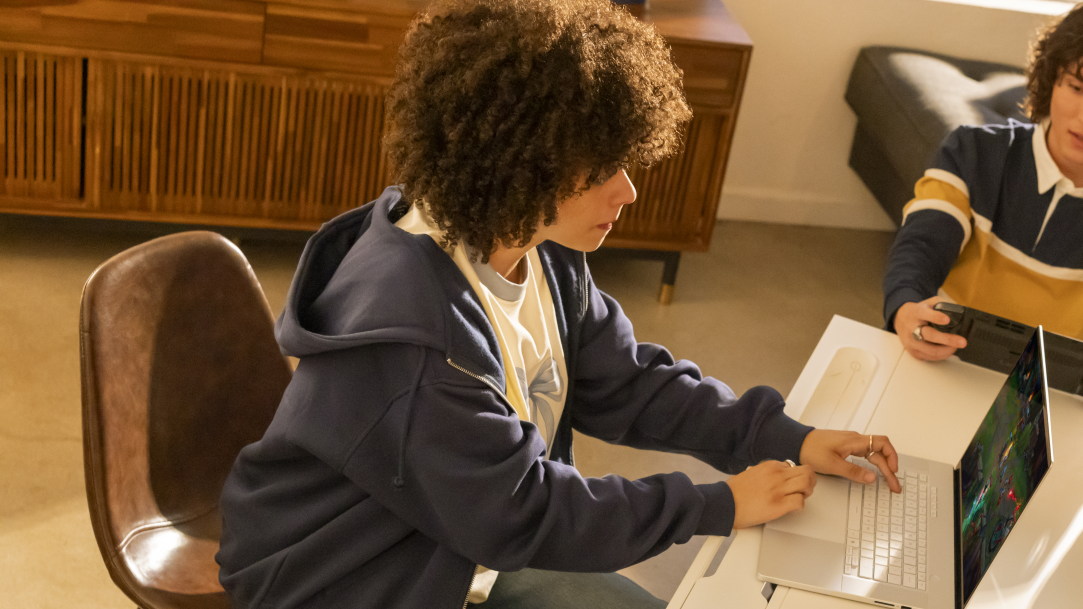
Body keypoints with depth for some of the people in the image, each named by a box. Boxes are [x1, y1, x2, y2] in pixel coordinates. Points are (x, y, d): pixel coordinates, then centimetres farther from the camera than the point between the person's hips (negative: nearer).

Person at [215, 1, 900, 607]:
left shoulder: (542, 255, -6)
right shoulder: (408, 332, -33)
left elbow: (630, 385, 3)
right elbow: (519, 514, -26)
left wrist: (789, 439, -7)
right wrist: (717, 506, -20)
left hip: (468, 554, 8)